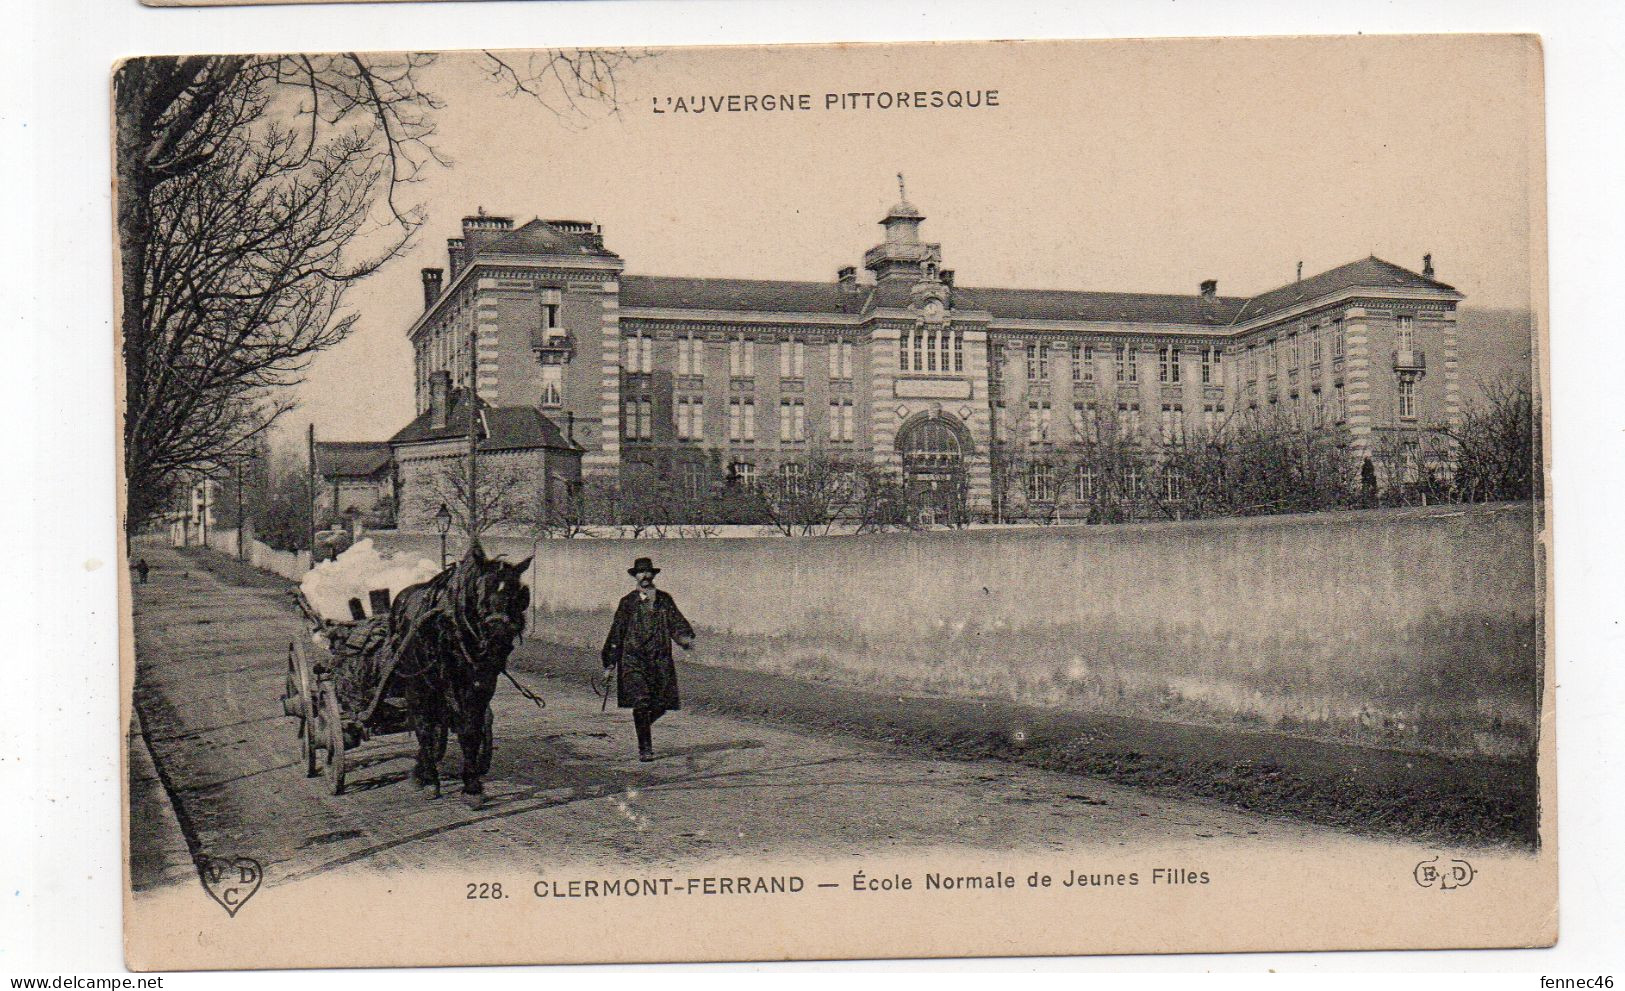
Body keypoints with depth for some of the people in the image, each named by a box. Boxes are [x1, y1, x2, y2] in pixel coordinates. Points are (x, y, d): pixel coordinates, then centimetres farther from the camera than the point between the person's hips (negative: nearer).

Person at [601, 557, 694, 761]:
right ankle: (645, 748, -2)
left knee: (662, 704, 1)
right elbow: (616, 633, 6)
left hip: (660, 660, 3)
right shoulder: (628, 602, 5)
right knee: (640, 703, -11)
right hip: (633, 658, -3)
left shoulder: (664, 600, 12)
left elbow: (676, 623, 6)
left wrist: (686, 638, -18)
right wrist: (610, 664, 4)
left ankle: (643, 725, 32)